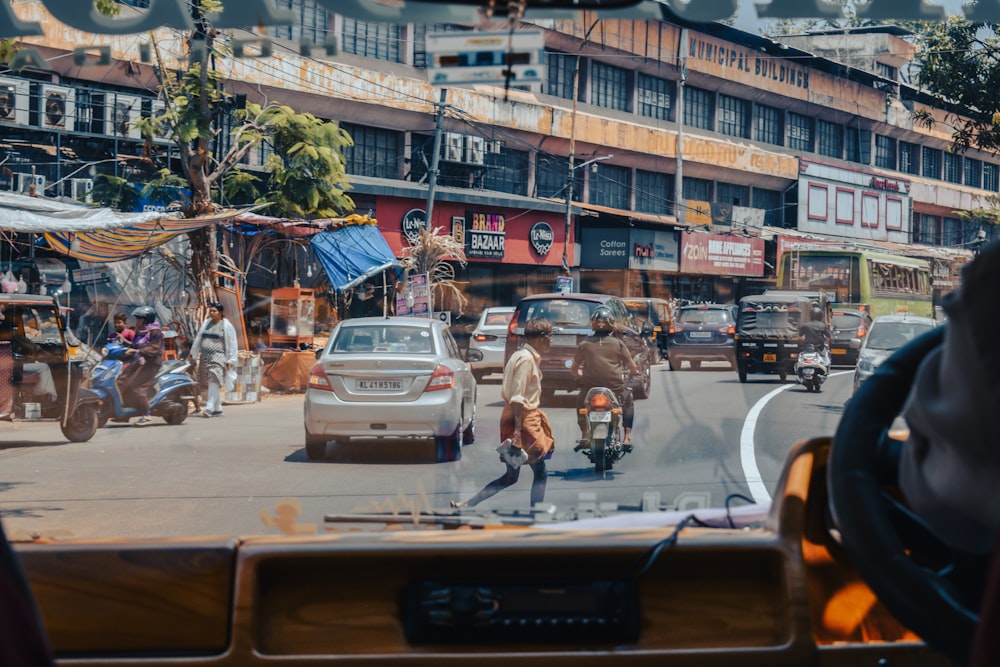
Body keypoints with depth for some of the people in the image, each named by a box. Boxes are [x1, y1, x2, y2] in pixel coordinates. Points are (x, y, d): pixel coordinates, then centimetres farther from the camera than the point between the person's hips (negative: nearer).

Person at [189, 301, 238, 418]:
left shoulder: (226, 325, 1)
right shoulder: (206, 323, 16)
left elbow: (232, 344, -1)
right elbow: (198, 339, 22)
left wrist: (230, 360, -6)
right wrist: (194, 354, 19)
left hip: (218, 357, -6)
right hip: (205, 357, 6)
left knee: (214, 381, -17)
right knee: (209, 383, 7)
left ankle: (209, 408, -25)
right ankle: (218, 408, 16)